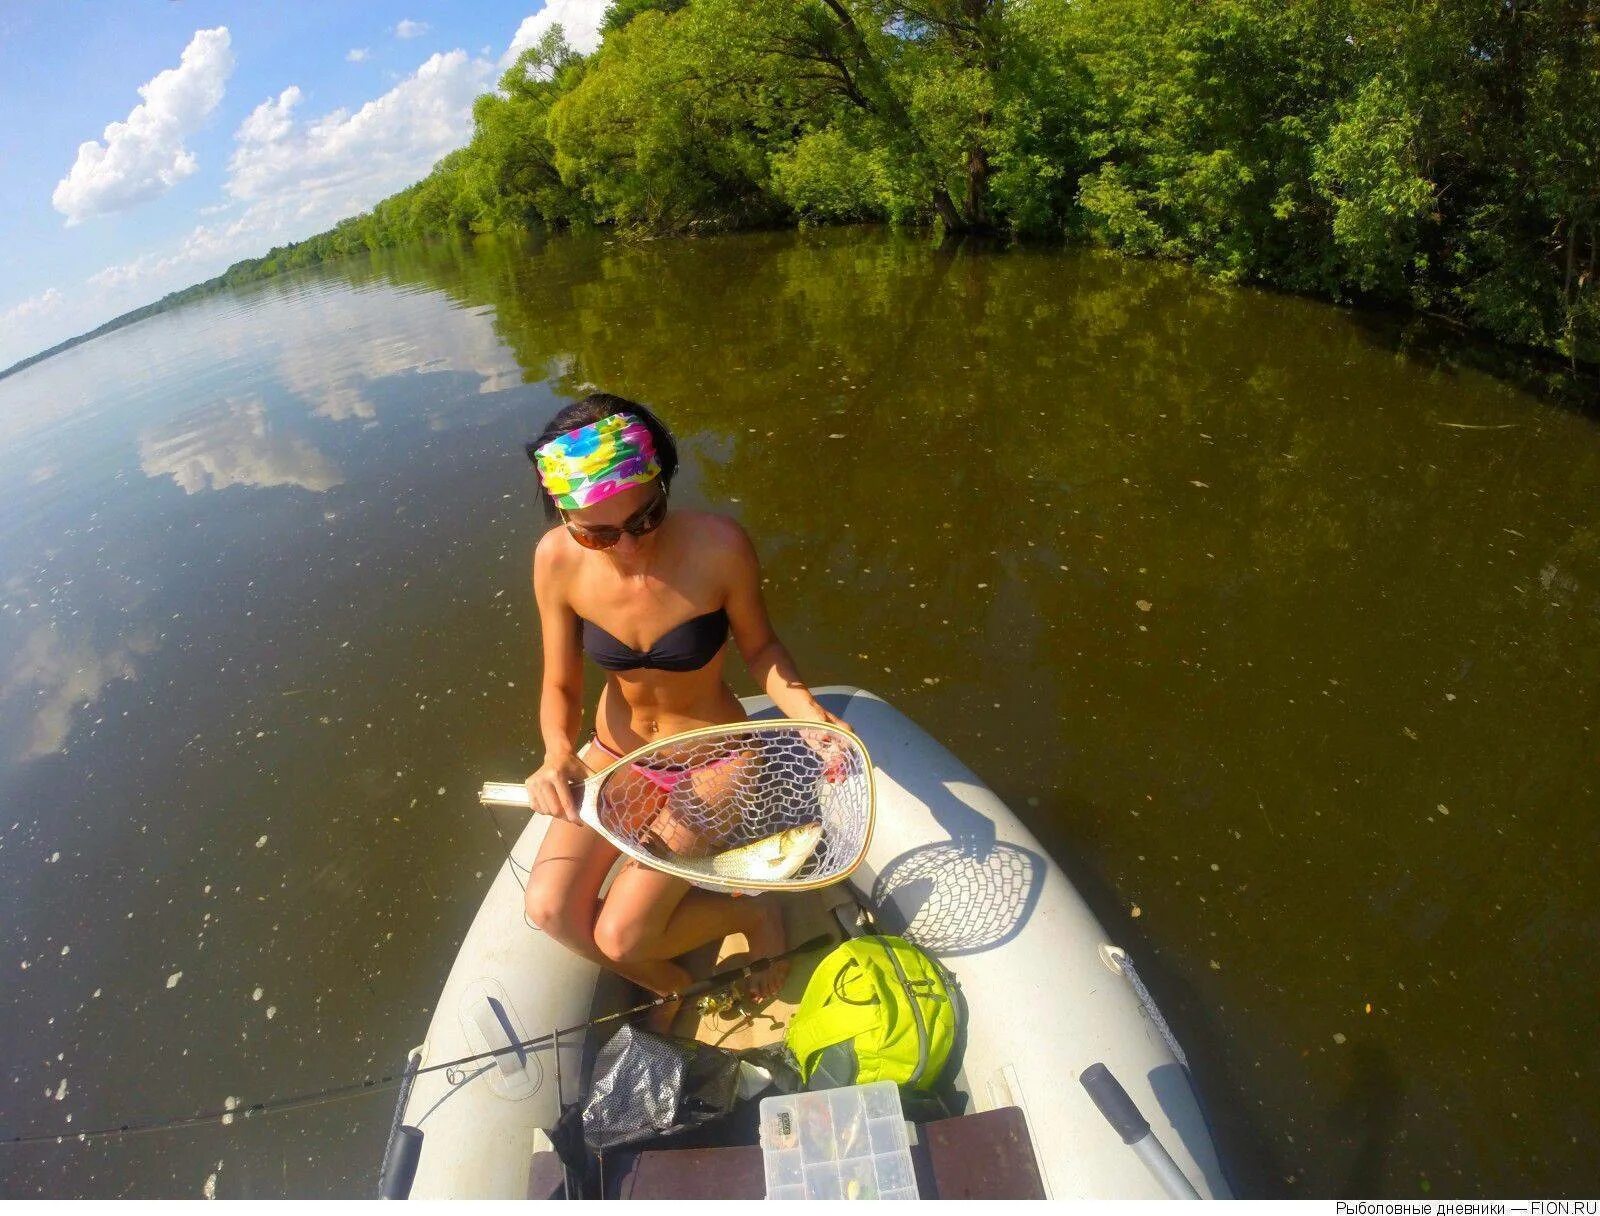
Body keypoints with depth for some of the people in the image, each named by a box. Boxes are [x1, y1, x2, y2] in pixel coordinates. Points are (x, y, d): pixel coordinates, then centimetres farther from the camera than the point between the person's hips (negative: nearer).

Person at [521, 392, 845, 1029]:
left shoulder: (718, 545, -27)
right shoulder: (557, 560, -18)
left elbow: (759, 648, -10)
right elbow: (560, 687, -7)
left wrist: (808, 712, -27)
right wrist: (558, 753, -27)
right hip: (615, 754, 4)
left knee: (620, 935, -13)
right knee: (552, 909, -12)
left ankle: (752, 911, 16)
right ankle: (677, 987, 17)